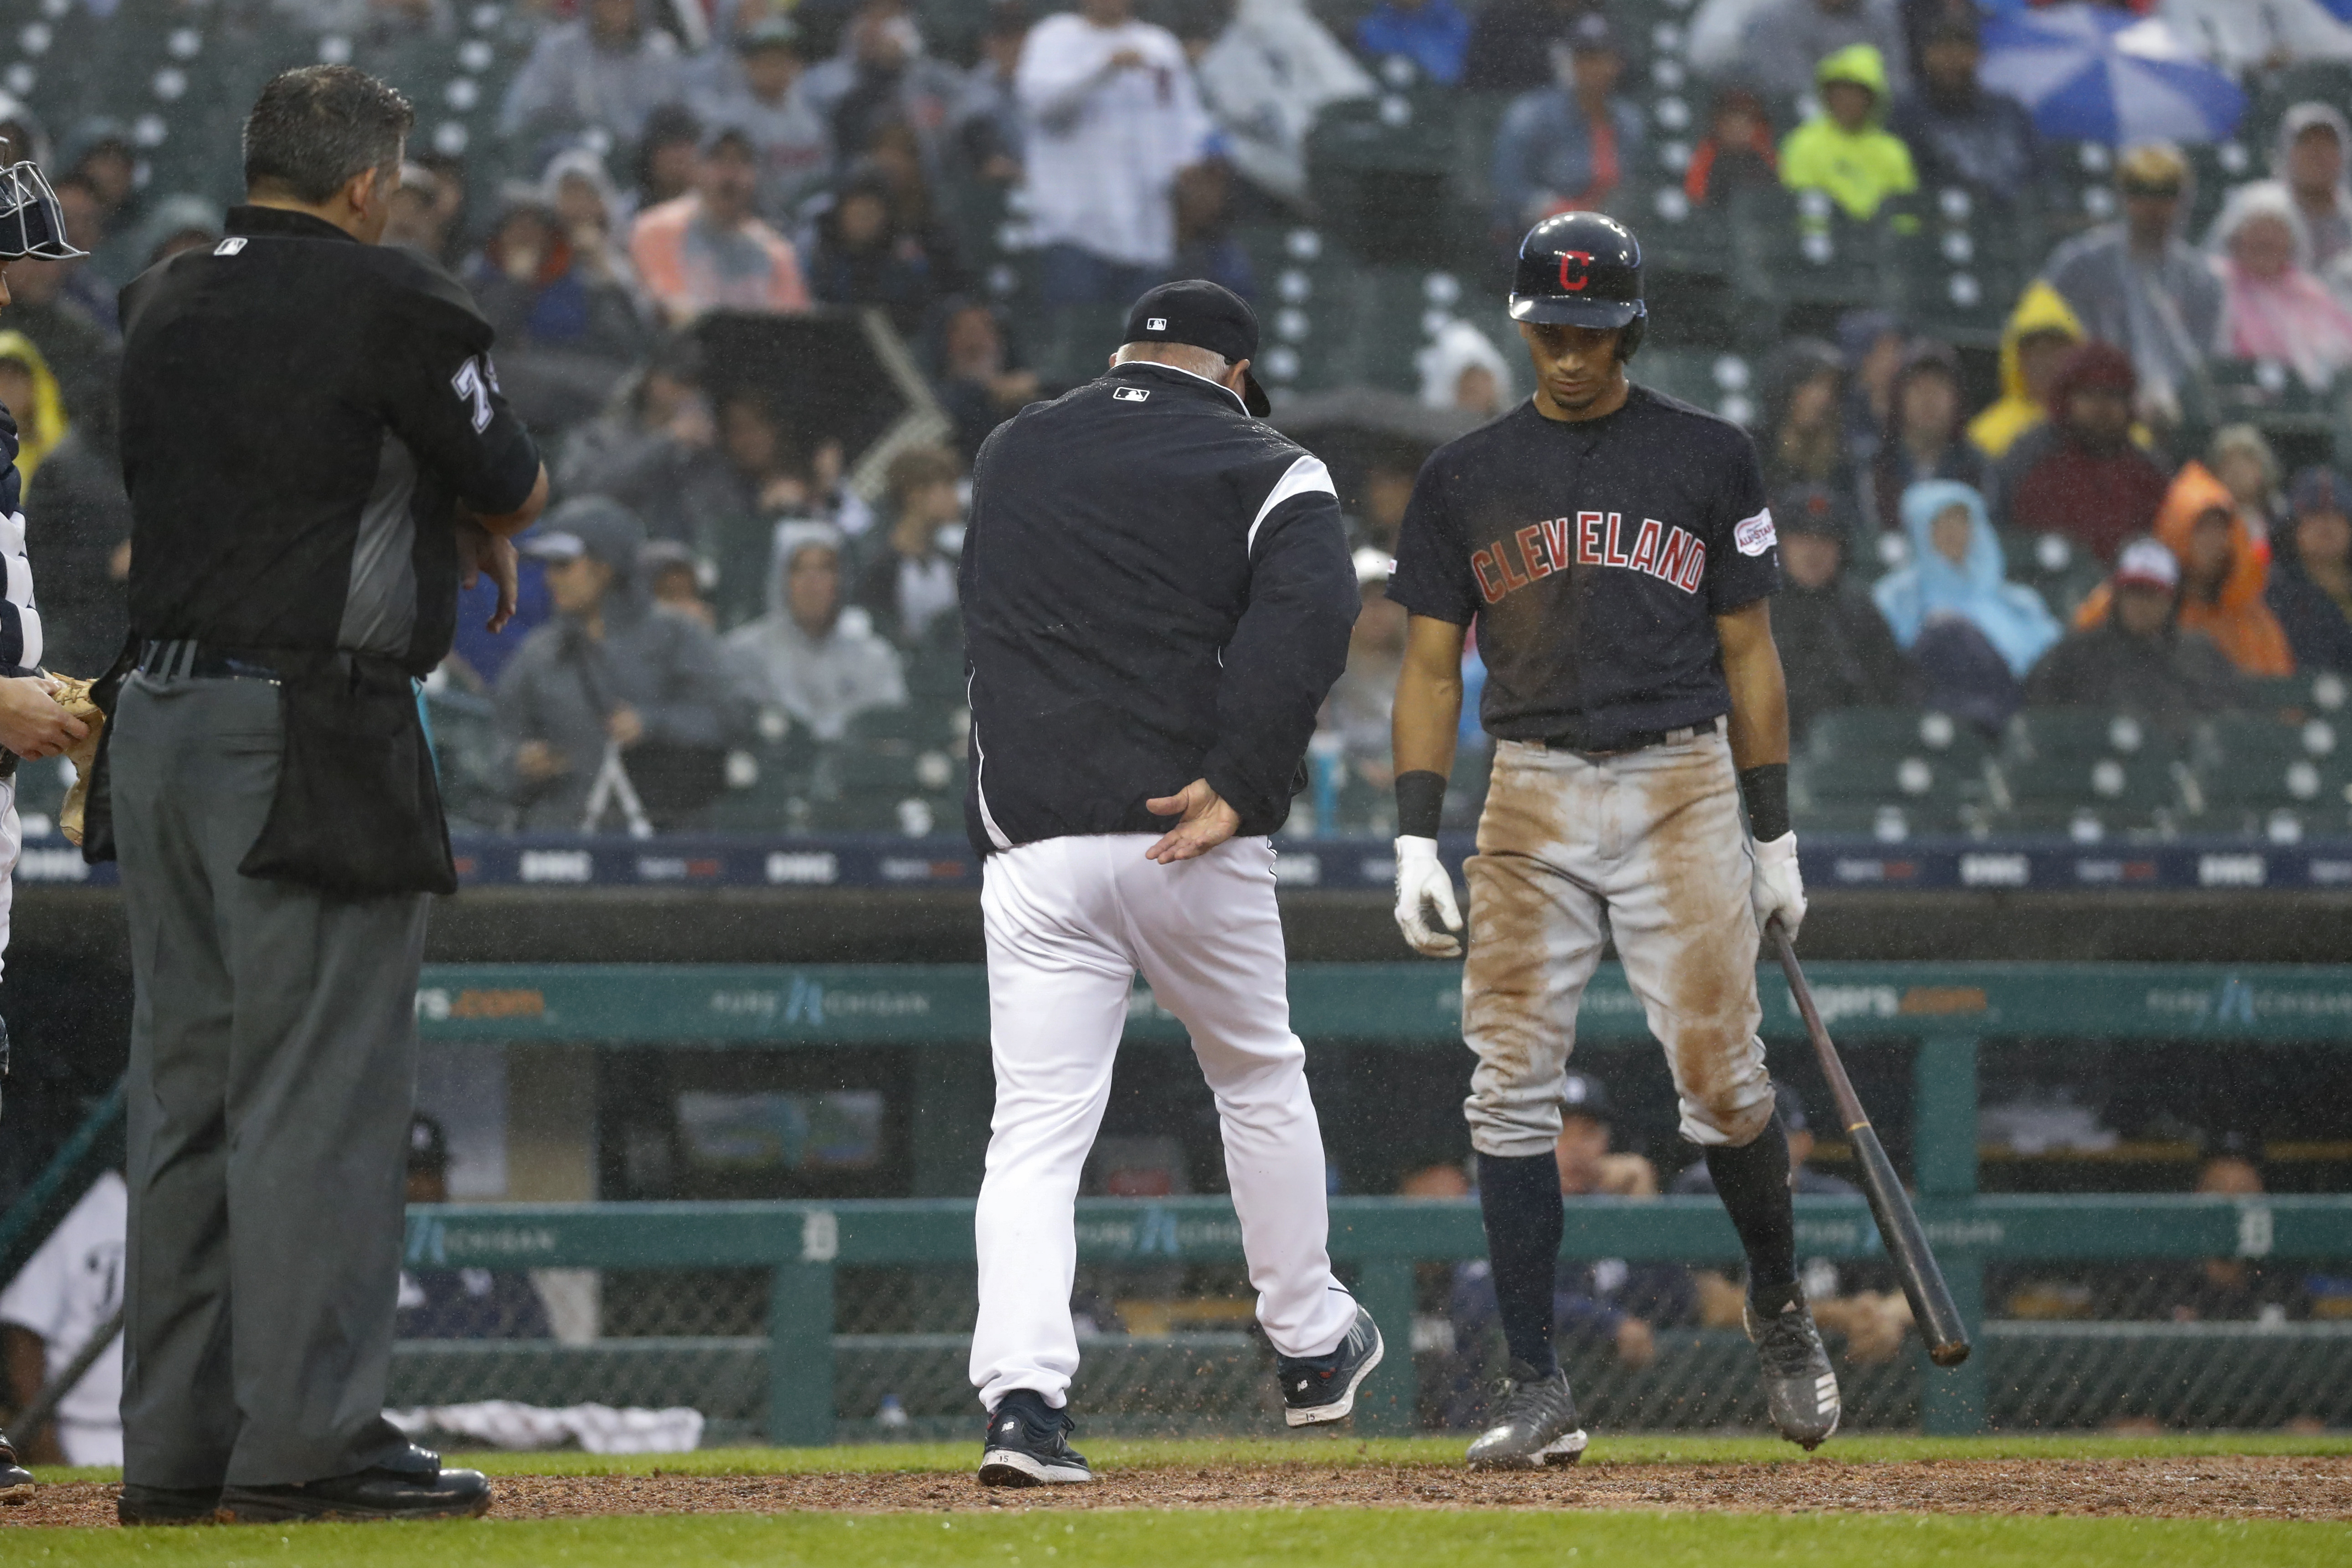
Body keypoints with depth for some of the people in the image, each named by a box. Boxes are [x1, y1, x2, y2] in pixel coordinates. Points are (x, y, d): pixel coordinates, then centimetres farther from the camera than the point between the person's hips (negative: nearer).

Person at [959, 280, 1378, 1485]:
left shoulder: (1010, 454, 17)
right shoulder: (1264, 471, 3)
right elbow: (1306, 617, -14)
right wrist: (1237, 786, -16)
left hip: (1029, 840, 2)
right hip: (1189, 843, -2)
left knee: (1036, 1126, -2)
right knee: (1259, 1079, 20)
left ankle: (1021, 1396, -18)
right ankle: (1310, 1350, 32)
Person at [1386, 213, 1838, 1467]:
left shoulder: (1708, 459, 8)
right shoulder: (1465, 478, 10)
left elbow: (1749, 655, 10)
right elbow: (1430, 668, 10)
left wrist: (1775, 840, 7)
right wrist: (1416, 841, -1)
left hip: (1683, 786, -1)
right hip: (1533, 798, 1)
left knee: (1722, 1077, -7)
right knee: (1512, 1089, -6)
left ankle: (1780, 1307, 20)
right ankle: (1538, 1394, -3)